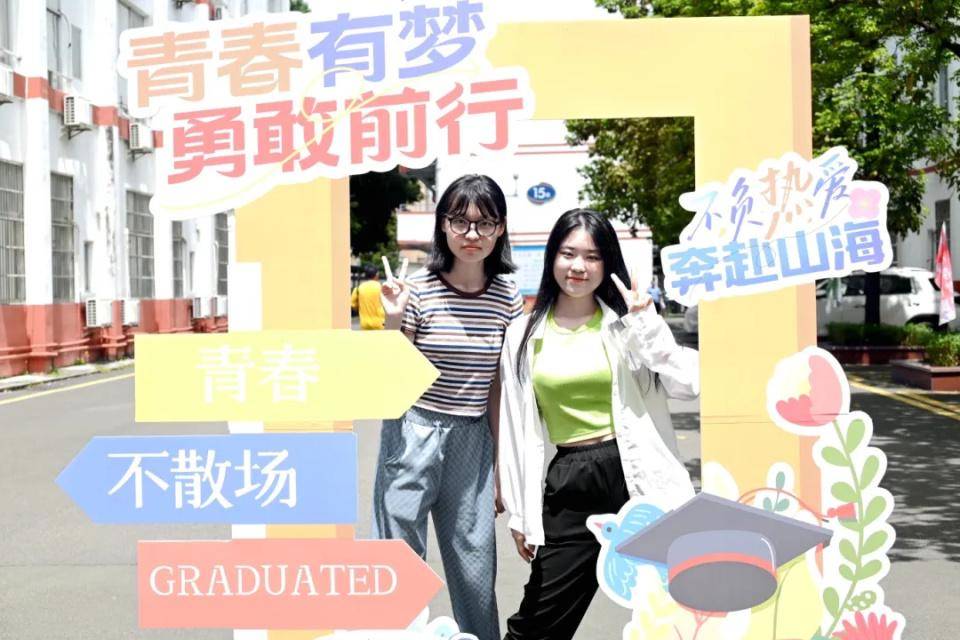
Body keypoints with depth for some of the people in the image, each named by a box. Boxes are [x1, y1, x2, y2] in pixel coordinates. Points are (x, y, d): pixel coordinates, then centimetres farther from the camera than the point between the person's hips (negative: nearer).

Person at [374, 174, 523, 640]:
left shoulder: (507, 297, 3)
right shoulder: (417, 289, -8)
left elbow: (501, 386, 10)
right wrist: (393, 322, -21)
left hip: (473, 441, 3)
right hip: (415, 434, -3)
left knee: (476, 567, 9)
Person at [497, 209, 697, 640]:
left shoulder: (626, 323, 3)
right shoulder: (524, 334, 7)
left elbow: (689, 384, -8)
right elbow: (515, 429, 9)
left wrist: (647, 324, -13)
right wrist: (519, 513, 8)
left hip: (637, 476, -1)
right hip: (570, 485, 1)